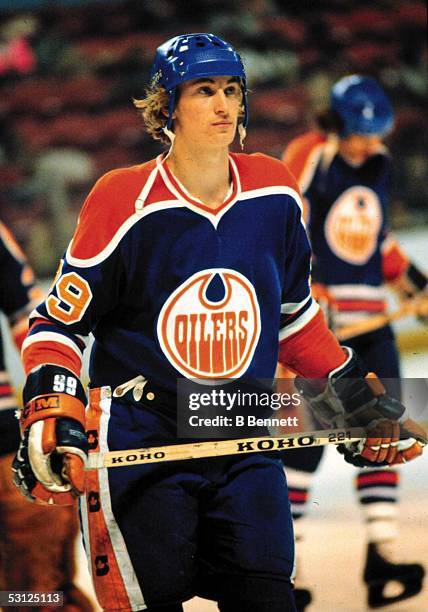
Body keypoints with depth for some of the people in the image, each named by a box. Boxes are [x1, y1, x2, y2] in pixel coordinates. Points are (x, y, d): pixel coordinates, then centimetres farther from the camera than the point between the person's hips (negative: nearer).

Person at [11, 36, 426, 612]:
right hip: (140, 449, -4)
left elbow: (294, 314, 19)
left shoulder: (275, 193, 3)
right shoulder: (125, 201, -10)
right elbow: (59, 321, -5)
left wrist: (357, 399, 19)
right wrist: (51, 415, -20)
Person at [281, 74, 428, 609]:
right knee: (309, 436, -10)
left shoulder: (378, 161, 13)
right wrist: (309, 293, -25)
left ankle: (379, 555, 2)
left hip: (369, 315, 7)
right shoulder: (306, 157, -11)